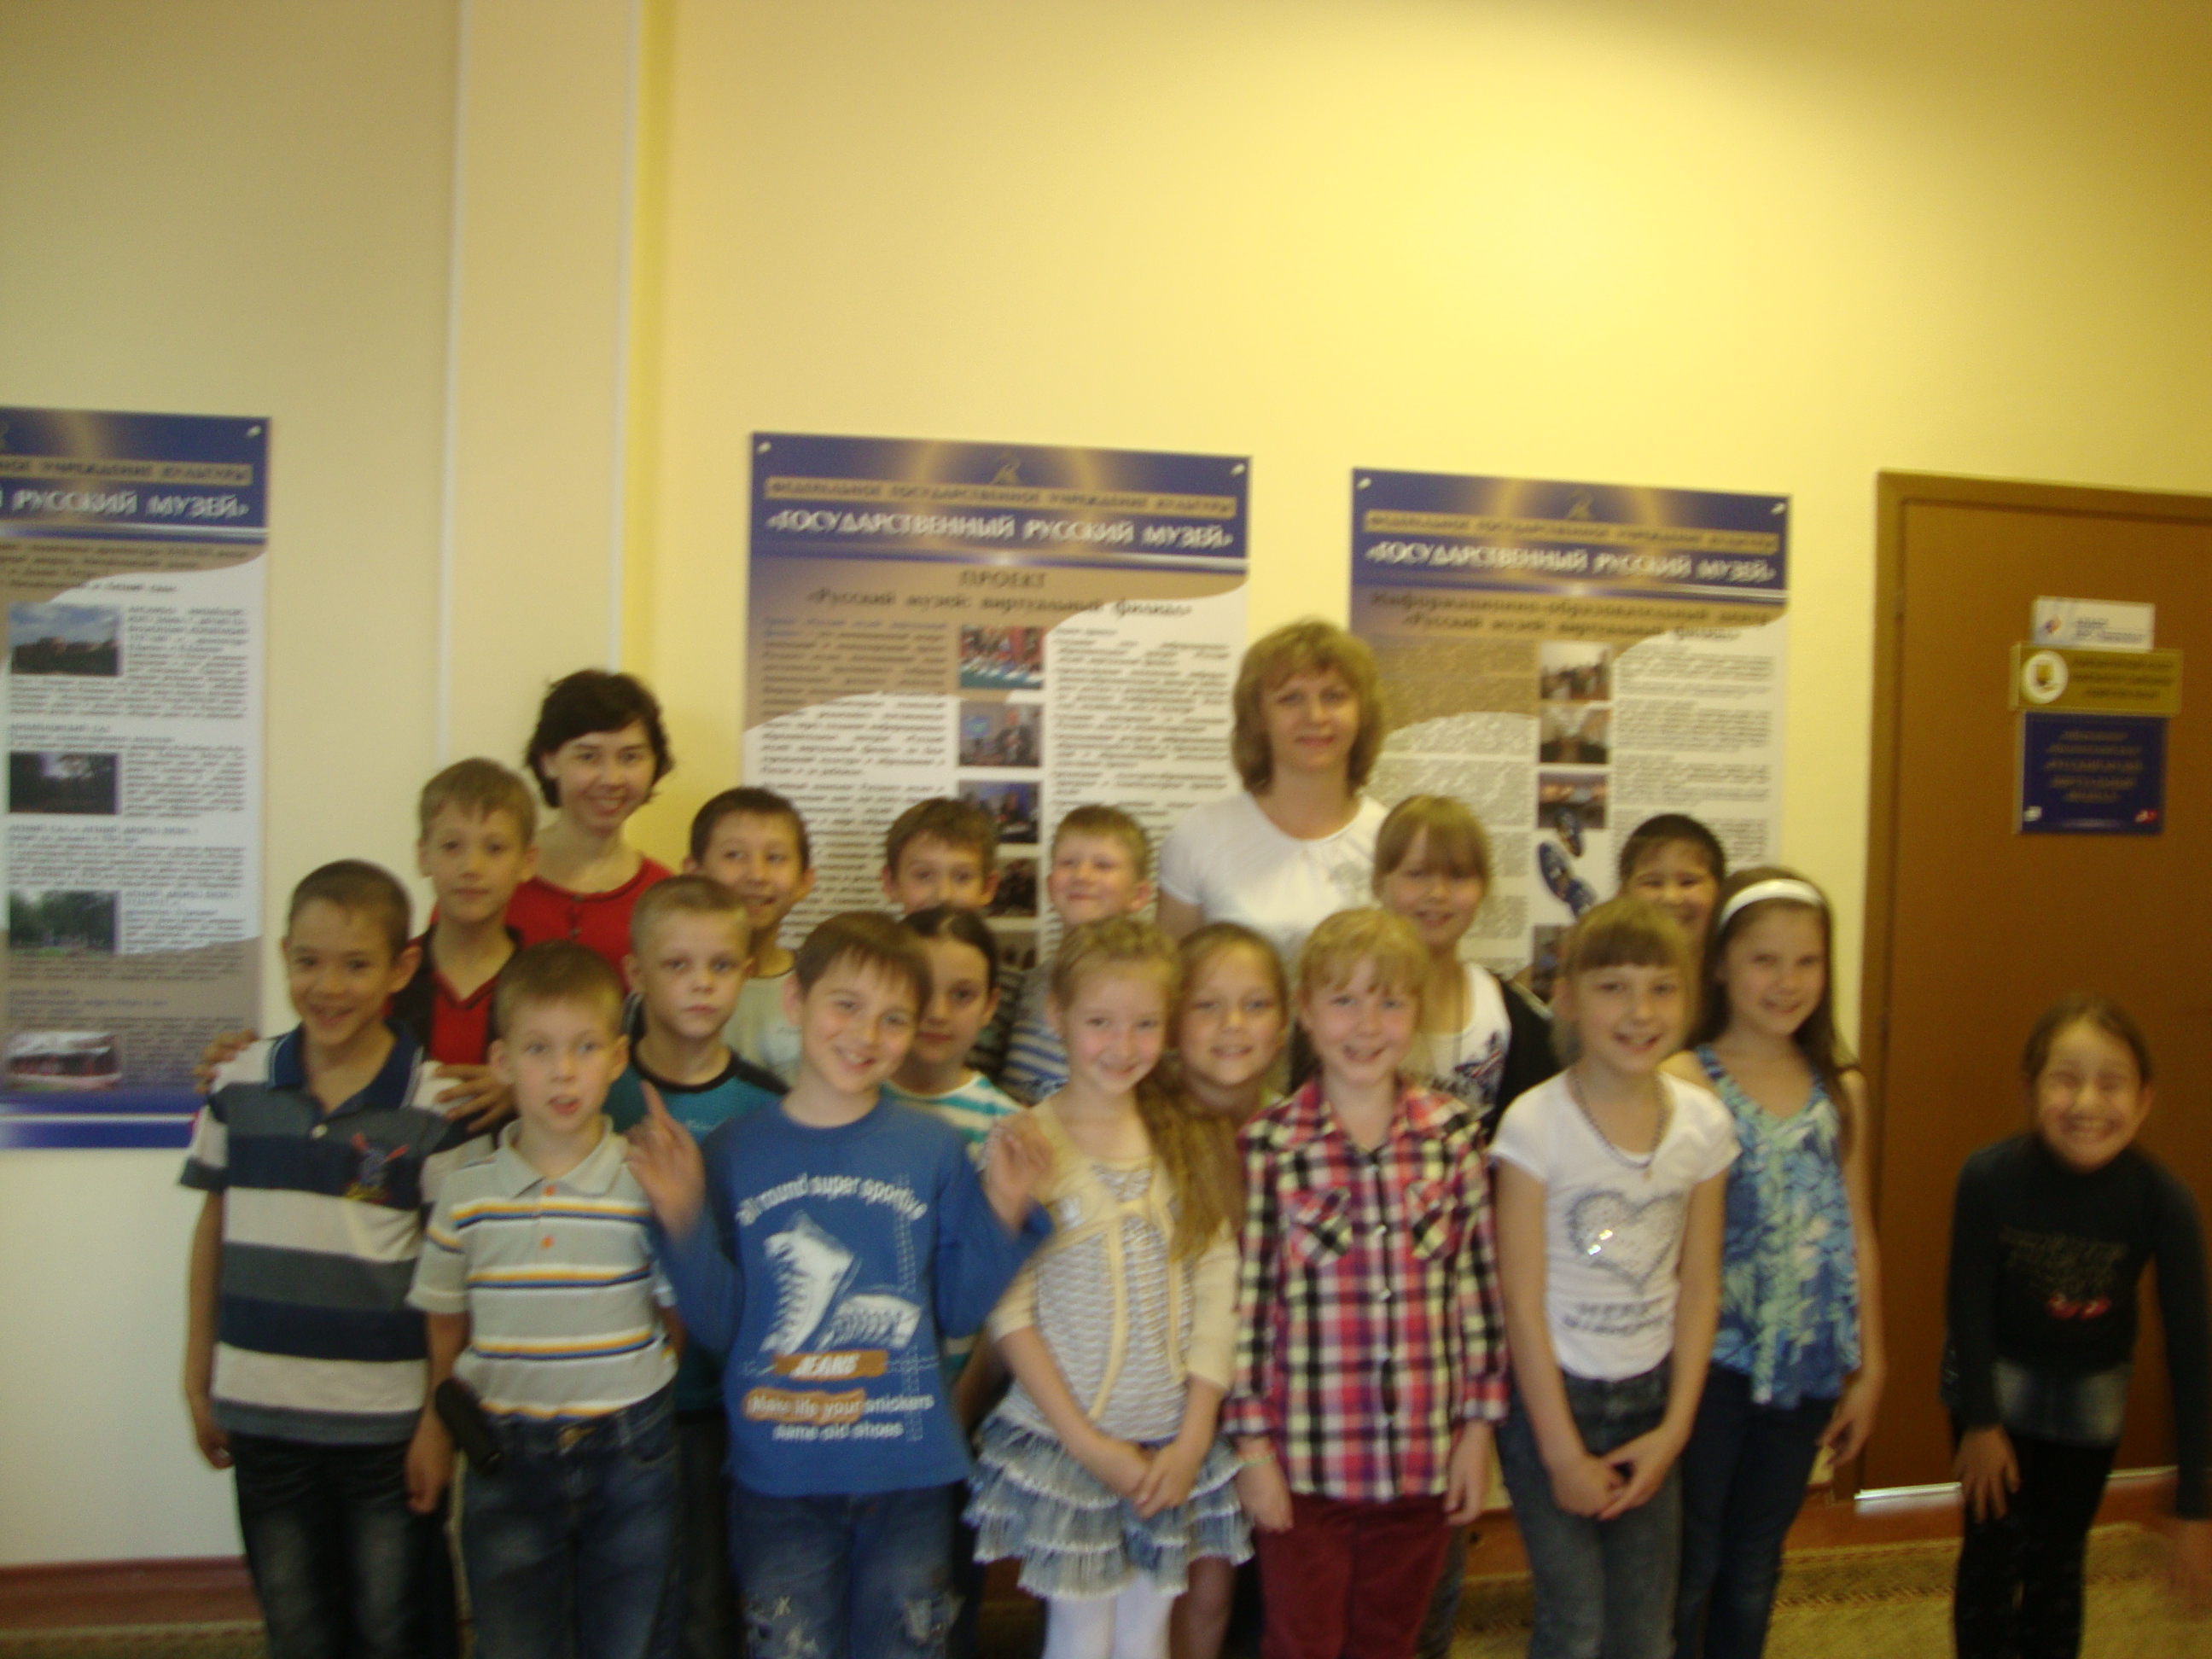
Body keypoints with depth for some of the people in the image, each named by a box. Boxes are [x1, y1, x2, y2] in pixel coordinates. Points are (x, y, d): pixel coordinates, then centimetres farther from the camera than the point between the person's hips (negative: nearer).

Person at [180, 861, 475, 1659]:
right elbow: (213, 1230, 8)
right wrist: (198, 1380, 9)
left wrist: (440, 1414, -6)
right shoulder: (238, 1084, -1)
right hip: (260, 1412, 3)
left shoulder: (432, 1102, -11)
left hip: (385, 1419, -3)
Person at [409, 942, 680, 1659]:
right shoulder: (468, 1192, -3)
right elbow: (445, 1325, 7)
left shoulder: (649, 1185, -9)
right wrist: (440, 1431, 5)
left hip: (629, 1457, -1)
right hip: (505, 1458, 1)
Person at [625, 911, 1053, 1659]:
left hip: (911, 1470, 1)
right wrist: (682, 1218, -15)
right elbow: (718, 1325, -3)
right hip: (778, 1478, 0)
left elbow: (960, 1307, 0)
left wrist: (1003, 1209, -12)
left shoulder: (934, 1149, -3)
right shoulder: (735, 1151, -4)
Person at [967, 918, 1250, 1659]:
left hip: (1174, 1446, 3)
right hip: (1058, 1439, -3)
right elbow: (1008, 1311, -9)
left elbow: (1217, 1292, 0)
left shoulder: (1194, 1142, 2)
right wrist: (1084, 1440, -11)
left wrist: (1194, 1435, -7)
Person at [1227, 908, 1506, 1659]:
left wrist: (1479, 1424, 4)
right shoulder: (1269, 1143, -9)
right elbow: (1246, 1298, -6)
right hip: (1304, 1458, -2)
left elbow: (1478, 1283, 3)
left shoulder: (1454, 1133, -2)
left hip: (1426, 1456, 2)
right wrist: (1251, 1443, -5)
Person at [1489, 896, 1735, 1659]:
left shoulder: (1702, 1122, -3)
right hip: (1551, 1393, -4)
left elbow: (1700, 1287, 2)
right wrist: (1562, 1451, -10)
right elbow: (1522, 1300, -13)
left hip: (1649, 1395, 4)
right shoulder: (1535, 1123, -16)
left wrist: (1674, 1429, -2)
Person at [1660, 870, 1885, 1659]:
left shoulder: (1841, 1089, 3)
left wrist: (1869, 1369, 9)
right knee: (1687, 1566, 8)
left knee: (1755, 1571, 18)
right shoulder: (1683, 1081, -13)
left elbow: (1858, 1236, 8)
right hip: (1712, 1361, -4)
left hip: (1807, 1366, 4)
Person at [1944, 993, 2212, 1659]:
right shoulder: (1990, 1176, -29)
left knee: (2058, 1561, 13)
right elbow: (1968, 1304, -16)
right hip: (1996, 1378, -1)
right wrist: (1981, 1422, -7)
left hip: (2091, 1395, 1)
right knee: (1994, 1552, 5)